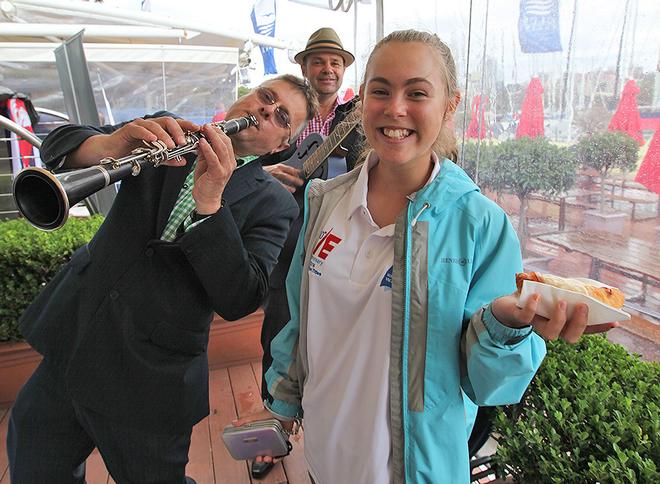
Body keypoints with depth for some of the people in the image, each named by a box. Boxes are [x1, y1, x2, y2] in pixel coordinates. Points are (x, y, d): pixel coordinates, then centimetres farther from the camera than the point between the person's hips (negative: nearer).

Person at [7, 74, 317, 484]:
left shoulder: (274, 204, -7)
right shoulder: (169, 133, 4)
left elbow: (238, 302, -17)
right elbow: (59, 143, -3)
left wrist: (209, 202, -28)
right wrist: (108, 145, -26)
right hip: (69, 345, 4)